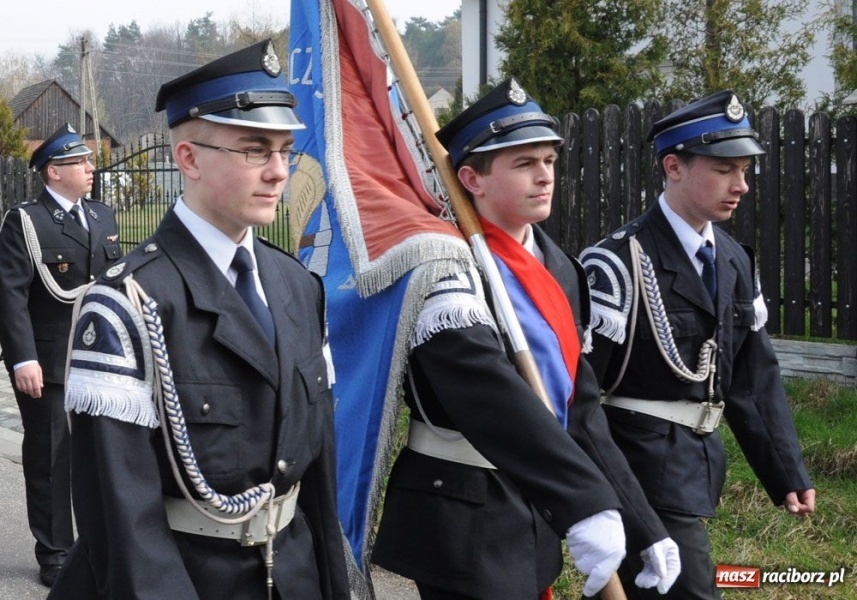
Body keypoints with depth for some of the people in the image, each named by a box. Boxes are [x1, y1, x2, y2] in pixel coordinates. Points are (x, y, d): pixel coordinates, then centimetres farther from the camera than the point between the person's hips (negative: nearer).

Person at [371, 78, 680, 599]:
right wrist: (585, 503, -38)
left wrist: (644, 526, 7)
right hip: (464, 519, -8)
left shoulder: (557, 268, 9)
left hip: (534, 513, 8)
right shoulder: (450, 270, -17)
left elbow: (580, 405, 11)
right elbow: (489, 394, -30)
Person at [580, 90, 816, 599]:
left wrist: (787, 472, 9)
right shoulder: (621, 261, -15)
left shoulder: (736, 262, 9)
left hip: (700, 464, 7)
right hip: (644, 470, -7)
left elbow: (755, 377, 13)